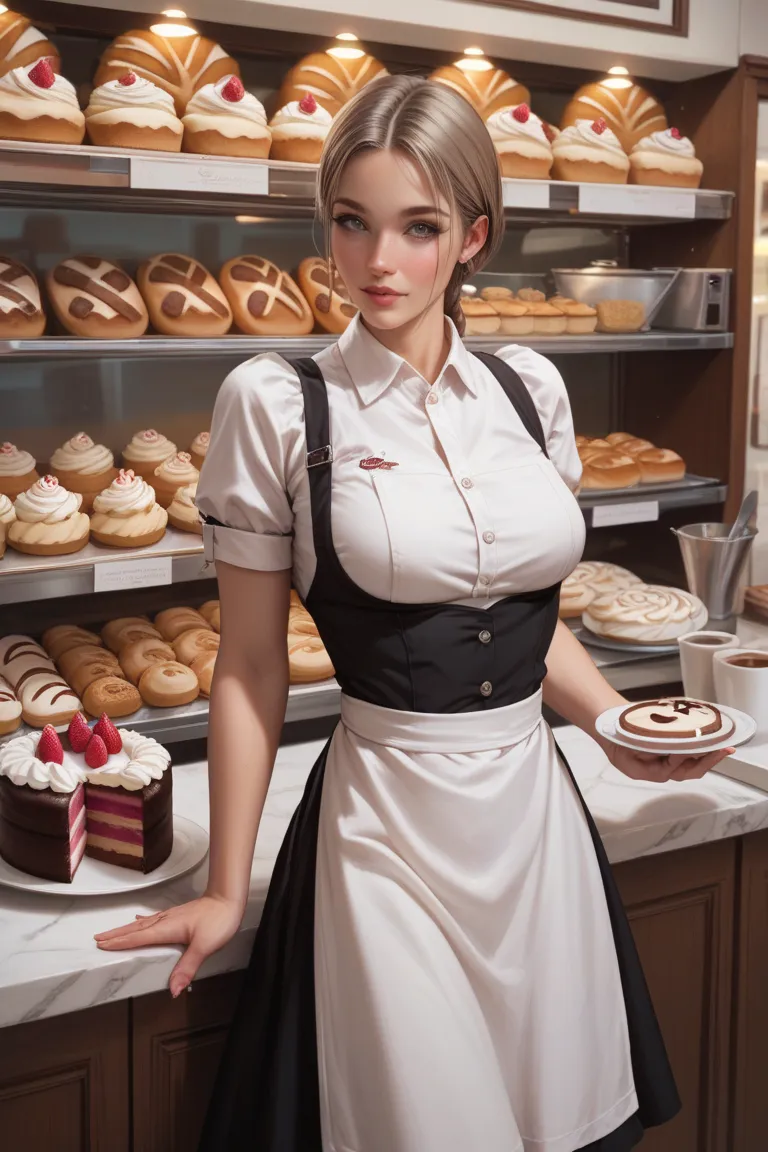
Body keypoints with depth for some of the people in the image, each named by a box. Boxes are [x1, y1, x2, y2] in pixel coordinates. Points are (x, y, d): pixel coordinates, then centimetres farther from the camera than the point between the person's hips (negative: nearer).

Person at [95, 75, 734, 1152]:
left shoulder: (531, 388, 3)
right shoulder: (277, 405, -9)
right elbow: (251, 667, -5)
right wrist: (226, 890, -3)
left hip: (537, 809, 5)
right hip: (385, 817, -4)